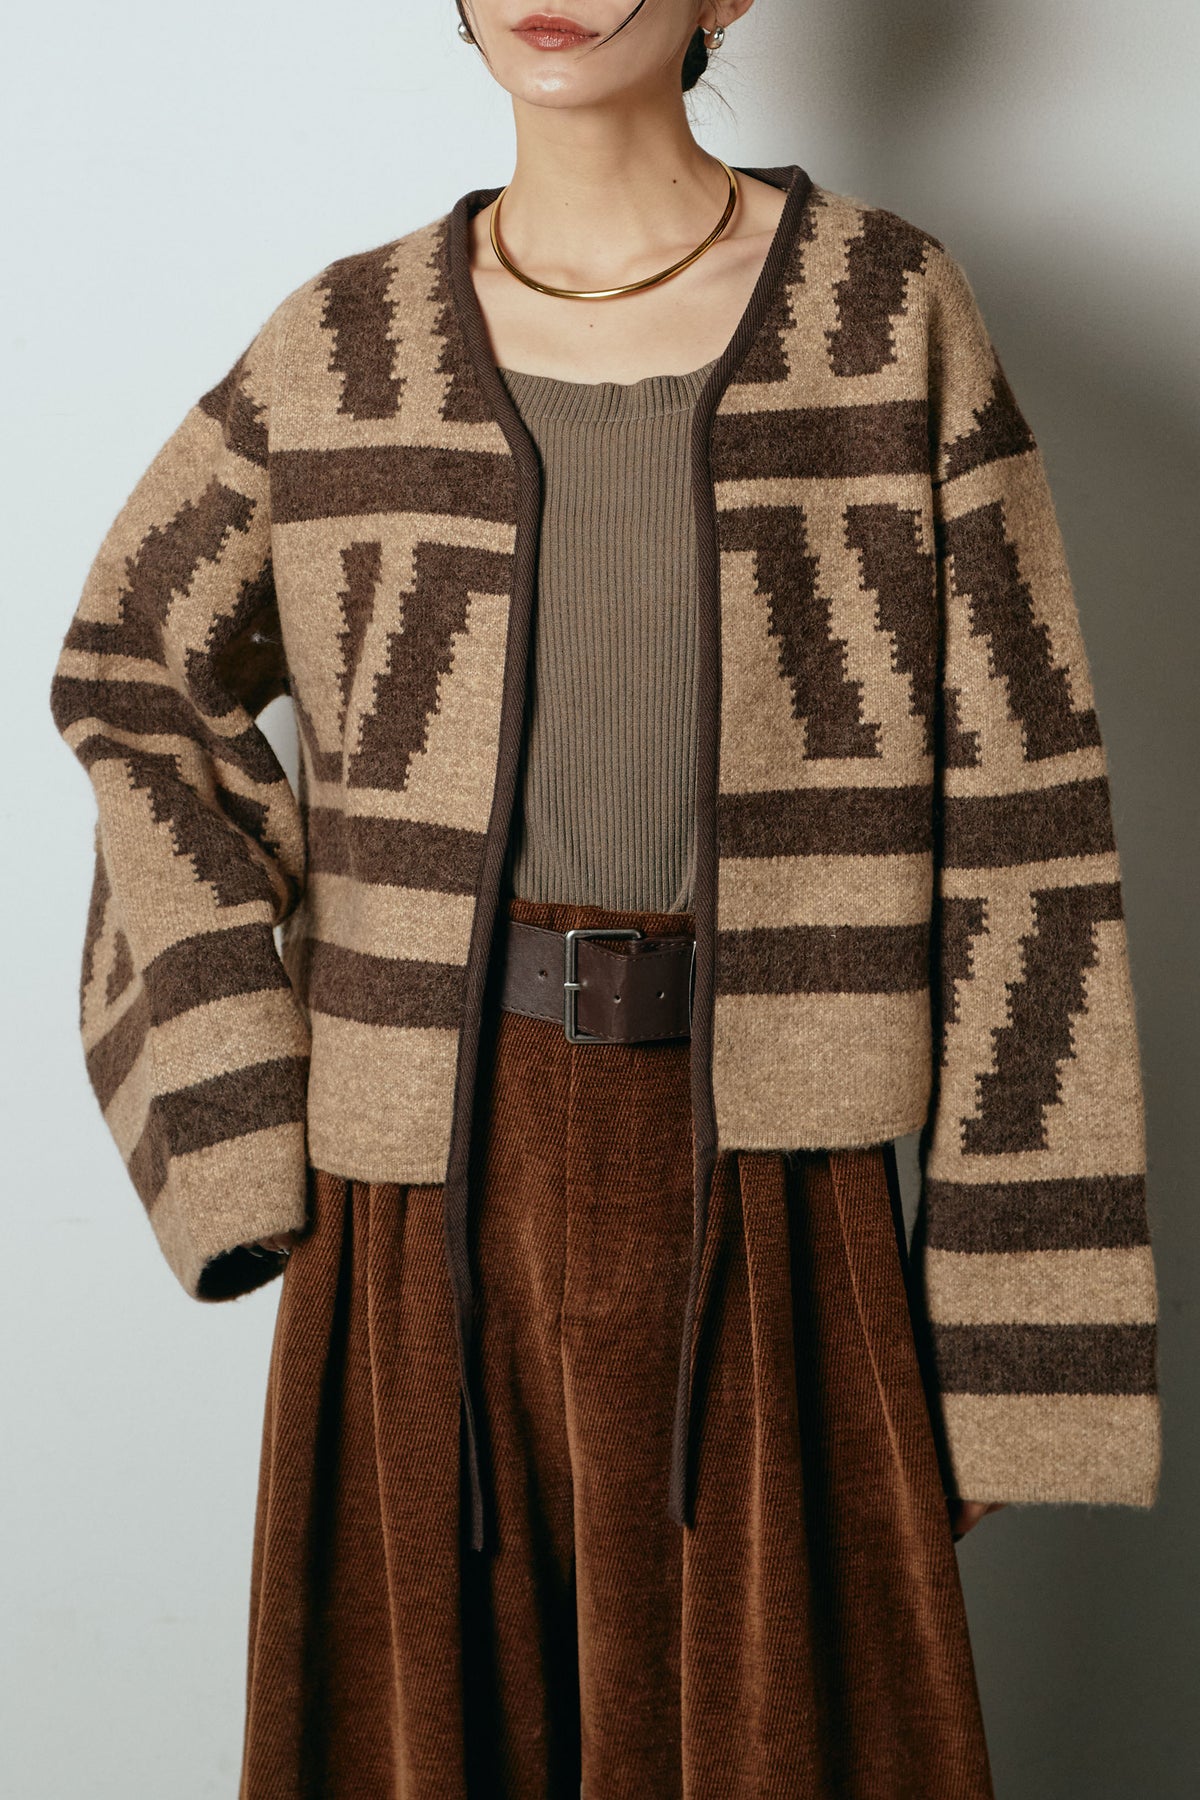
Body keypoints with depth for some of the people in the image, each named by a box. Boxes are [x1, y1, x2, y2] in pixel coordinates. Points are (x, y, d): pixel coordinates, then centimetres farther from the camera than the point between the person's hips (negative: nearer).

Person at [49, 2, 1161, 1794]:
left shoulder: (889, 311, -2)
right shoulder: (347, 346, 3)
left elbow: (1016, 807, -3)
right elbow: (136, 676, 16)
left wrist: (1017, 1315, -5)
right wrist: (241, 1110, 4)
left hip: (763, 1178, -1)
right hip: (437, 1179, 2)